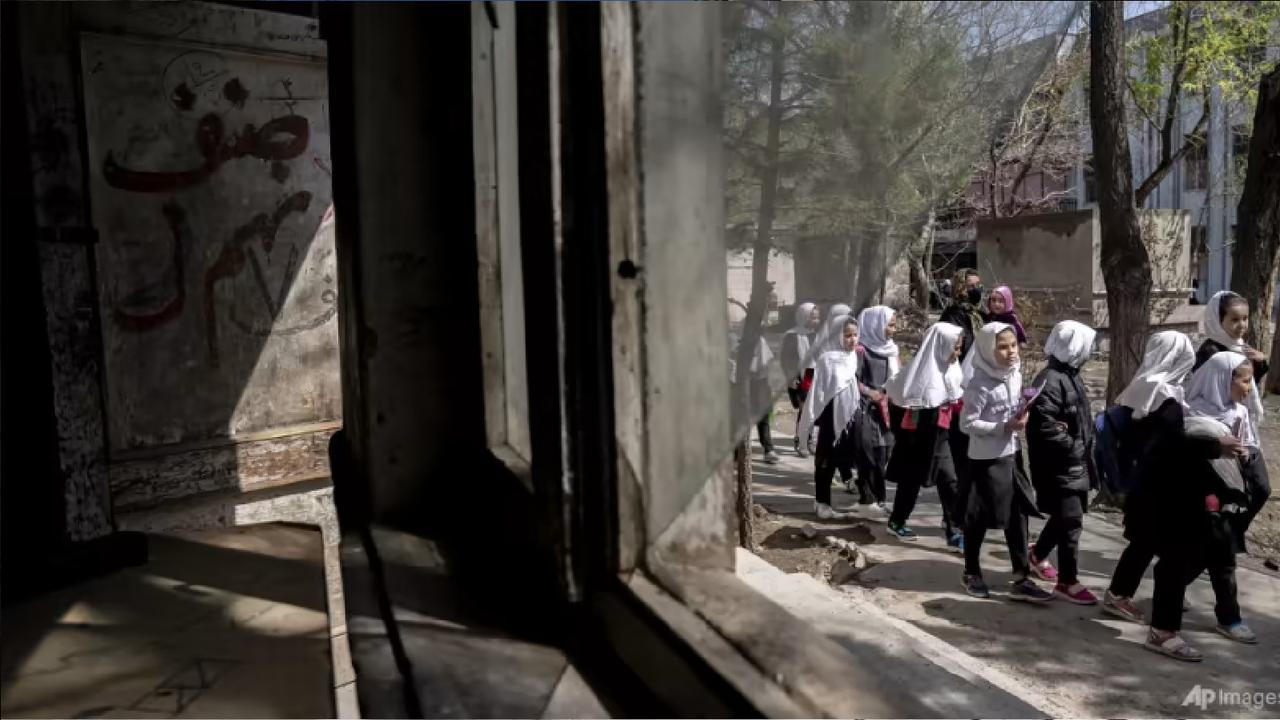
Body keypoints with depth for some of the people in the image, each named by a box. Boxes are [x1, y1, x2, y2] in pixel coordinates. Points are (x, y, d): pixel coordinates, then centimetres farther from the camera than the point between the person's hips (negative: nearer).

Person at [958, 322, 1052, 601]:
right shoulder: (980, 385, -19)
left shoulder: (1016, 376, 4)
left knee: (1018, 516, 9)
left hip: (1012, 455, 7)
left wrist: (1021, 419, -2)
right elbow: (967, 423, -20)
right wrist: (1004, 427, -24)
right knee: (979, 518, 7)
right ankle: (971, 573, 26)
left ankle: (1021, 579, 17)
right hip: (986, 459, -7)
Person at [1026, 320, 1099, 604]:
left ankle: (1037, 555, 38)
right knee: (1071, 521, -5)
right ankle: (1068, 582, 5)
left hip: (1074, 464, 10)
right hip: (1060, 465, -10)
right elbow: (1043, 425, -28)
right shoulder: (1050, 380, -19)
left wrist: (1084, 454, 11)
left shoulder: (1069, 376, 13)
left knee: (1064, 518, 18)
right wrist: (1074, 448, -19)